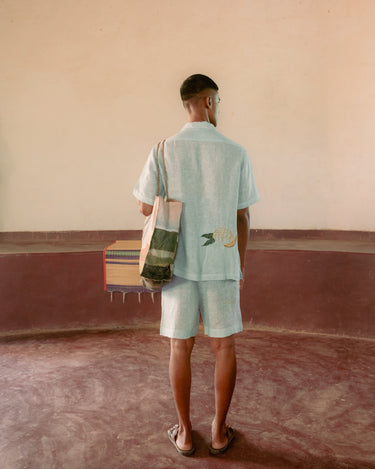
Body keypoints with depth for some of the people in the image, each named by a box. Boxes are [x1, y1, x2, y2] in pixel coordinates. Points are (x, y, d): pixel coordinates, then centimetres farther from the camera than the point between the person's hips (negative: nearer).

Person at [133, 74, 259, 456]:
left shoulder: (164, 151, -5)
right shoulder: (236, 153, -3)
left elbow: (146, 207, 1)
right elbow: (243, 216, 1)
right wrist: (241, 262, 14)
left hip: (179, 263, 0)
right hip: (221, 264, 0)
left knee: (180, 347, 11)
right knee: (224, 346, 13)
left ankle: (184, 432, 24)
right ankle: (219, 431, 25)